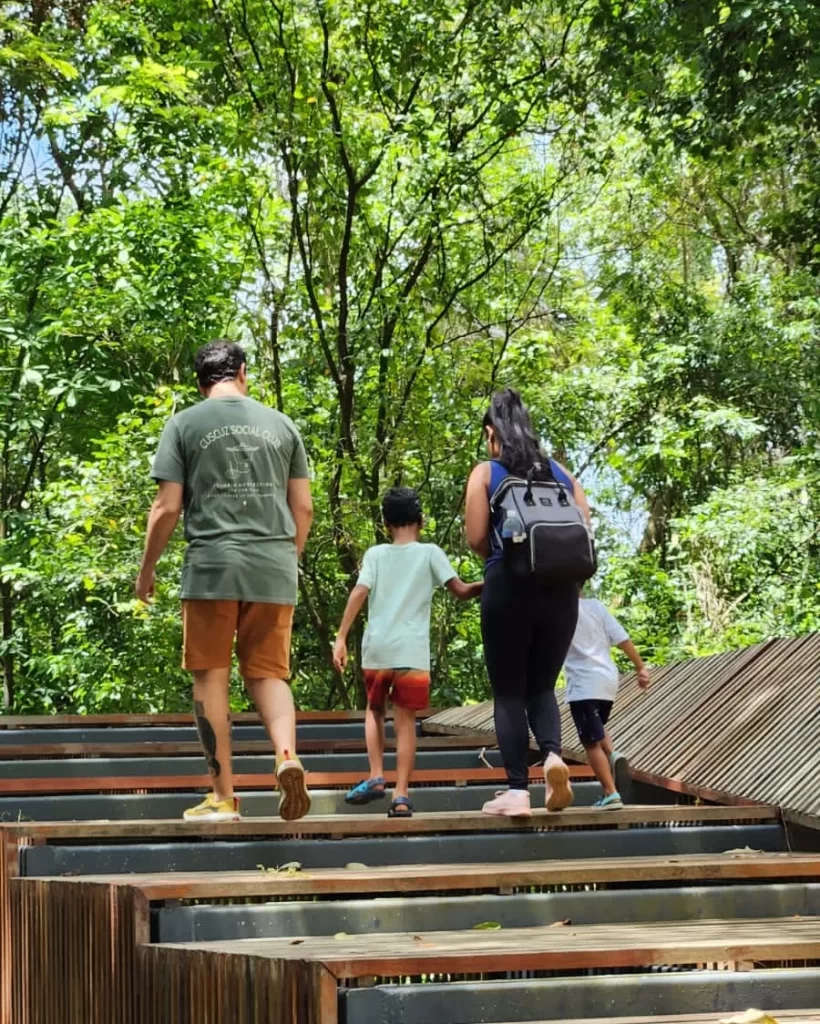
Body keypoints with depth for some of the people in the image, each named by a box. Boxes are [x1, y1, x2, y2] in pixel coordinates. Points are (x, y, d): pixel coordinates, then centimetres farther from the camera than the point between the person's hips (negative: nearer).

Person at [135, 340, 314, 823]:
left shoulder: (185, 425, 4)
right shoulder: (282, 424, 11)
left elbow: (168, 508, -1)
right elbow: (303, 507, 11)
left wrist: (147, 570, 11)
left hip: (211, 566, -2)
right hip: (274, 569, 2)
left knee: (212, 677, 5)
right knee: (268, 674, 9)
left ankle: (224, 797, 5)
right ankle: (288, 754, -18)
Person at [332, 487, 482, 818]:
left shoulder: (375, 554, 8)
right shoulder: (430, 553, 5)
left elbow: (359, 594, -4)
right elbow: (461, 592, 0)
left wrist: (341, 638, -6)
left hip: (376, 649, 1)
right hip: (412, 652, -1)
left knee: (374, 710, 22)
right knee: (405, 719, 4)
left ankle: (376, 777, 7)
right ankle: (401, 795, -2)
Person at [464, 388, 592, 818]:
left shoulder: (486, 473, 1)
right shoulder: (562, 473, 12)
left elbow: (476, 538, -6)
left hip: (508, 587, -3)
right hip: (560, 589, 3)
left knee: (509, 691, 4)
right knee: (542, 685, 14)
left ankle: (517, 790, -2)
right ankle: (553, 754, -13)